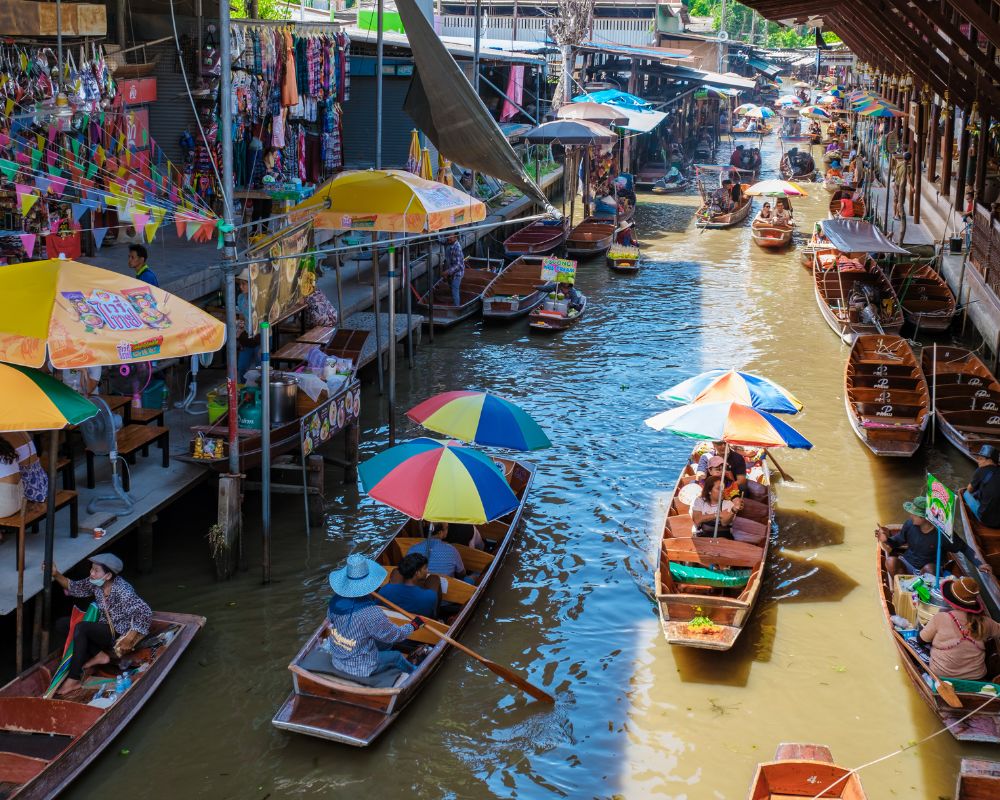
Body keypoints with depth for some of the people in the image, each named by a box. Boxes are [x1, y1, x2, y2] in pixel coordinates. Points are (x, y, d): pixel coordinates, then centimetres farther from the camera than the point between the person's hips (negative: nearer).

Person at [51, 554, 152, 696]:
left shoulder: (122, 590, -27)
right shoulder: (95, 583, -6)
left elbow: (145, 612, -31)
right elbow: (75, 588, 11)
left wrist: (129, 640, -29)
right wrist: (56, 574, -5)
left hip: (119, 634, -9)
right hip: (104, 628, 9)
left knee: (80, 628, -30)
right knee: (62, 625, -1)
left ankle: (73, 680, -28)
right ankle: (98, 655, -5)